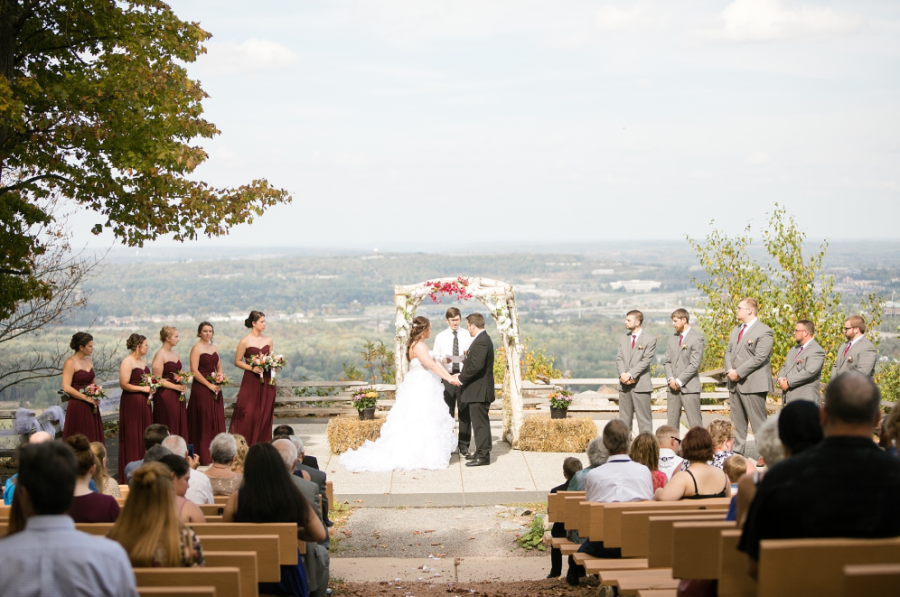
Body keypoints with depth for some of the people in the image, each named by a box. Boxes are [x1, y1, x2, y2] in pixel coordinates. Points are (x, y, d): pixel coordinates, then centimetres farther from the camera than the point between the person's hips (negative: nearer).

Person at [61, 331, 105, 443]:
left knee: (93, 440, 5)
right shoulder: (70, 362, -9)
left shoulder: (88, 361, 13)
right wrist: (86, 398, -17)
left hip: (91, 408, 7)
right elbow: (66, 387, -16)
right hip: (78, 408, -7)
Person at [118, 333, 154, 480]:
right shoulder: (127, 363, -14)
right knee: (132, 436, -3)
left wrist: (151, 388, 7)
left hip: (144, 402, 9)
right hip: (131, 403, -9)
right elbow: (124, 385, -18)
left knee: (145, 435, 9)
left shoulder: (143, 361, 13)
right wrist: (142, 389, -19)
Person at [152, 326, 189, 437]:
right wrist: (176, 387, -17)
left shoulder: (175, 353, 13)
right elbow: (158, 379, -15)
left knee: (180, 426, 7)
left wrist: (183, 385, 3)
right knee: (168, 428, -4)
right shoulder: (160, 355, -12)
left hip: (178, 396, 8)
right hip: (166, 396, -8)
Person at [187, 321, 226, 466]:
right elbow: (194, 370, -15)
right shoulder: (197, 348, -8)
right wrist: (209, 385, -16)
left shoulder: (214, 347, 14)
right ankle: (204, 457, -1)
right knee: (204, 421, -5)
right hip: (201, 388, -7)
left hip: (215, 388, 7)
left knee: (217, 420, 7)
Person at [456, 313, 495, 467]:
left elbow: (476, 366, -26)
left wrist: (461, 378, -16)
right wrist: (462, 375, 10)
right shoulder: (484, 339, 15)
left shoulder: (481, 342, -19)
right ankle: (480, 452, 23)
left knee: (479, 422, -7)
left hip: (479, 391, -11)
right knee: (479, 422, 16)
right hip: (480, 390, 11)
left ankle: (483, 455, -4)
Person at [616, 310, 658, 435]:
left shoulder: (650, 339, -2)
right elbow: (619, 359, 8)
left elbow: (646, 360, -10)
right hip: (624, 384, 5)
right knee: (625, 418, 7)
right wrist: (623, 374, -10)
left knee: (644, 418, -5)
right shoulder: (623, 339, 16)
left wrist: (630, 374, -16)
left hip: (641, 385, -5)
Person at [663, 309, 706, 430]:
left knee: (695, 424, -6)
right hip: (673, 387, 6)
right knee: (672, 421, 5)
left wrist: (679, 381, -12)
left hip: (689, 387, -6)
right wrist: (670, 379, -3)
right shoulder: (672, 338, 17)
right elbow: (667, 361, 14)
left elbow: (695, 364, -12)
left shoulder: (696, 338, -5)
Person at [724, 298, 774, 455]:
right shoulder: (736, 330, 20)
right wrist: (730, 370, -3)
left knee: (758, 421, -8)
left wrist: (738, 372, -17)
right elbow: (728, 352, 17)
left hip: (753, 383, -8)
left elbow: (759, 358, -17)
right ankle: (738, 452, 17)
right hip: (735, 383, 8)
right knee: (737, 421, 11)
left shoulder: (764, 332, -9)